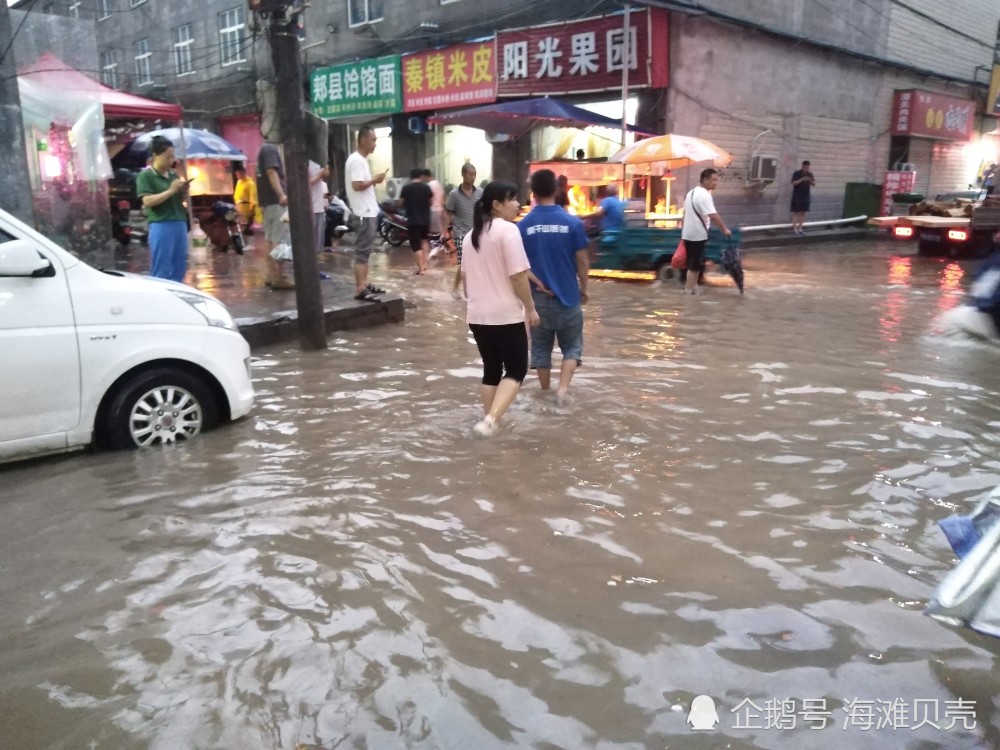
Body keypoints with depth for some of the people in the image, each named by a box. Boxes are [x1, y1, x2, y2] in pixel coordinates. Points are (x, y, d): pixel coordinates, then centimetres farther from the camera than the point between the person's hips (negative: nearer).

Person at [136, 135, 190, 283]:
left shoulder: (173, 174, 16)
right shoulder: (145, 175, -3)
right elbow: (147, 201, -14)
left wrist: (183, 192, 1)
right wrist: (170, 191, -16)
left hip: (180, 224, 7)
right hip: (161, 226, -7)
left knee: (179, 269, 8)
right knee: (162, 271, -5)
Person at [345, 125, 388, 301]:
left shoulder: (361, 160, 17)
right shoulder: (356, 160, -14)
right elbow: (357, 185, -23)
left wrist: (374, 180, 5)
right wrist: (375, 180, -13)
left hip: (369, 212, 10)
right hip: (364, 213, -10)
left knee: (365, 251, 13)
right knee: (362, 251, -10)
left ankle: (364, 284, 20)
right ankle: (360, 290, -9)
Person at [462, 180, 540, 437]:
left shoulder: (472, 235, 12)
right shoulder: (508, 230, -12)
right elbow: (518, 276, -17)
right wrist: (530, 308, -8)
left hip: (478, 315, 7)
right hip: (507, 315, -7)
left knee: (491, 370, 17)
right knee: (516, 370, 2)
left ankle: (488, 420, 21)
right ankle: (490, 420, -13)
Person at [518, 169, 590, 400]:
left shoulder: (523, 225, -5)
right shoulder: (573, 222, -7)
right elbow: (582, 262, -4)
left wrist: (538, 284, -2)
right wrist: (583, 288, 9)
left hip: (538, 298, 1)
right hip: (568, 295, -1)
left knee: (541, 348, 15)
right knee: (572, 347, 12)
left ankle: (546, 394, 25)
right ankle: (563, 388, -6)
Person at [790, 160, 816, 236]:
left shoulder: (810, 174, 7)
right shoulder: (796, 173, -6)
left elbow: (814, 184, 6)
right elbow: (793, 183, -15)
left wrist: (810, 180, -15)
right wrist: (802, 179, -25)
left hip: (805, 196, 5)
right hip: (797, 196, -5)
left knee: (803, 213, 6)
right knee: (796, 212, -5)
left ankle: (800, 228, 11)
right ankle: (795, 229, -5)